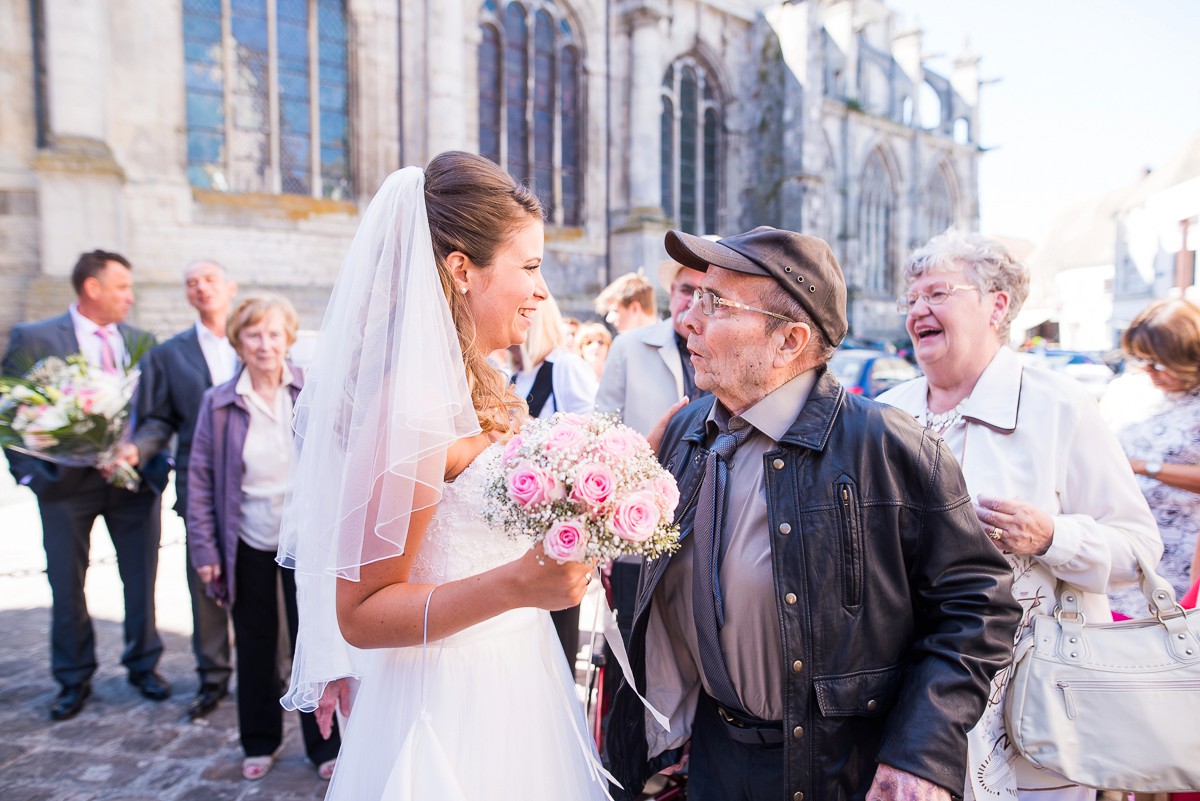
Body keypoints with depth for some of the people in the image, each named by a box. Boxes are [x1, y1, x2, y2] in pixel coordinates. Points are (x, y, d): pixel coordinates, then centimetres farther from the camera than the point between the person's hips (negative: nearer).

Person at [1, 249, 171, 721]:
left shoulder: (141, 341, 6)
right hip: (66, 482, -2)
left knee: (141, 579, 10)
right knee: (67, 586, 10)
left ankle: (143, 666, 29)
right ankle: (74, 680, 28)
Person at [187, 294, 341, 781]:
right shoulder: (218, 403, -2)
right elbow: (200, 479, 1)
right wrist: (204, 549, -3)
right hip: (248, 544, 2)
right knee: (255, 646, 15)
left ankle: (324, 745, 24)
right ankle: (260, 742, 36)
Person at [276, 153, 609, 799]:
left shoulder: (475, 388, 2)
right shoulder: (413, 405, -25)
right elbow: (360, 613, -22)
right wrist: (516, 585, -33)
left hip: (510, 677, 9)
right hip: (455, 704, -9)